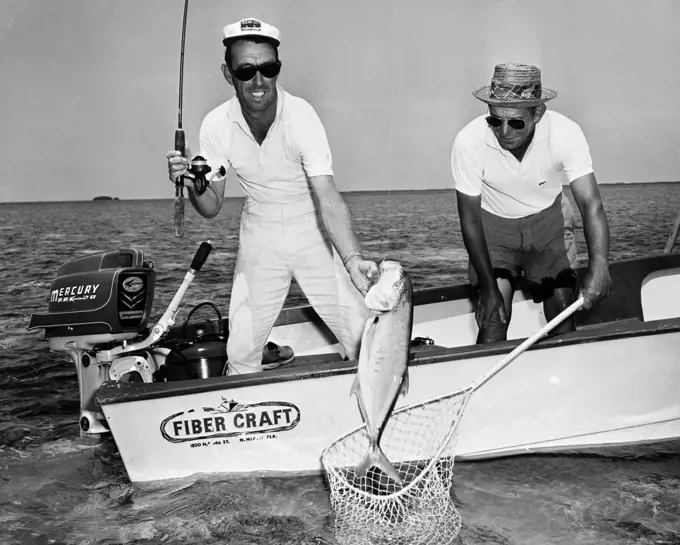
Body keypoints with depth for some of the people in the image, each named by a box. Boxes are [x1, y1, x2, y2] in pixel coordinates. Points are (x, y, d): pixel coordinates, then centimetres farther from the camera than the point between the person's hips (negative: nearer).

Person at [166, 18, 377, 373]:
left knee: (363, 339, -9)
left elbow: (327, 198, -32)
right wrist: (191, 183, -26)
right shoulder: (217, 125, -13)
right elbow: (212, 208, -3)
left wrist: (353, 259, -48)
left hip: (313, 229, -2)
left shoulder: (300, 115, -23)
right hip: (259, 236, 3)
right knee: (241, 351, 3)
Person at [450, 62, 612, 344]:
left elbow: (590, 203, -31)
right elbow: (470, 218, -19)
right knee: (493, 315, -12)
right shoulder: (469, 141, -28)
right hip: (494, 228, -1)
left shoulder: (566, 133, -26)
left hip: (545, 223, 1)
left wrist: (599, 265, -48)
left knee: (564, 306, -2)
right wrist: (488, 287, -22)